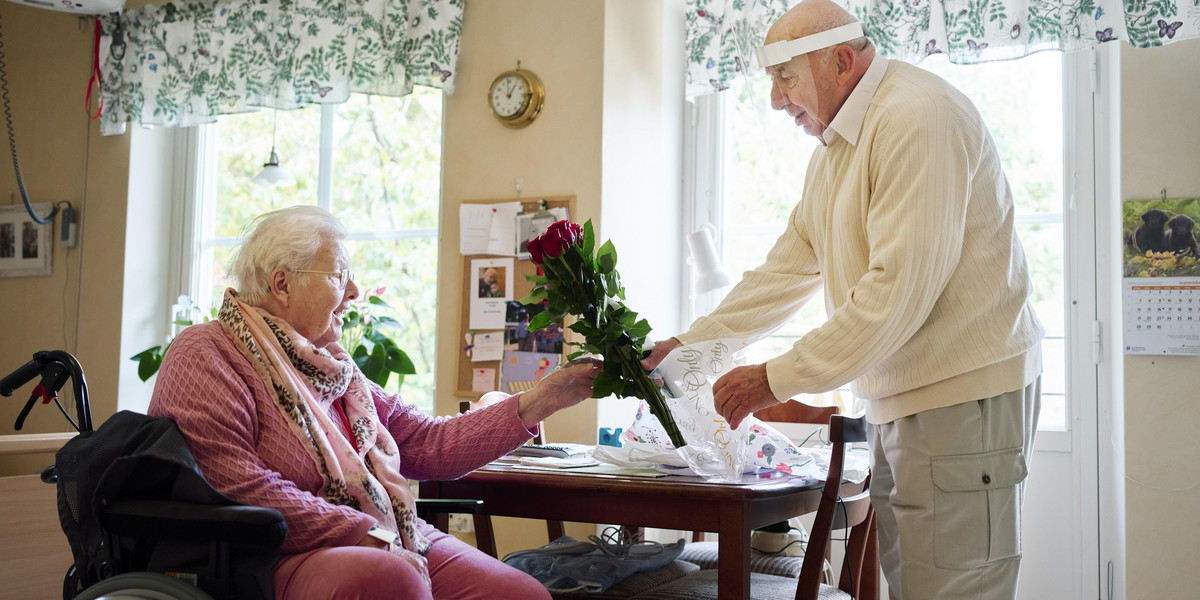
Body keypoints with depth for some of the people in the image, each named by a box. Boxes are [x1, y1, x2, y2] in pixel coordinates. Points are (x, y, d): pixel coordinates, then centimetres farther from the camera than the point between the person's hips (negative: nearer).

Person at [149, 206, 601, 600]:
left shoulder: (333, 367, 22)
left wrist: (541, 401, 10)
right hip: (292, 556, -7)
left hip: (390, 544, 7)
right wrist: (368, 535, -18)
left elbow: (428, 443, 16)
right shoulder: (206, 355, -3)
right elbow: (239, 488, -16)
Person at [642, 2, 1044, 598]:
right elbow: (788, 268, 18)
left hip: (963, 392, -10)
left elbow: (900, 287, -24)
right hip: (899, 400, 10)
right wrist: (689, 343, 11)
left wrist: (776, 379, -19)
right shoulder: (833, 150, 17)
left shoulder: (916, 116, -17)